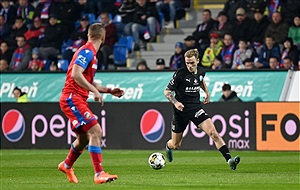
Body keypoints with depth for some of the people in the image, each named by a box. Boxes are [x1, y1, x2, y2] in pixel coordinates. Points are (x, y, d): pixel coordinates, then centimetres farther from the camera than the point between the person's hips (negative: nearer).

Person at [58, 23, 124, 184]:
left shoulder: (90, 53, 18)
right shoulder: (87, 51, -12)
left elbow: (90, 83, 26)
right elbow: (75, 74, -25)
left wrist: (109, 90, 19)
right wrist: (94, 91, -25)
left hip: (76, 99, 10)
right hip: (72, 98, -10)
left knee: (84, 138, 20)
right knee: (95, 131, -19)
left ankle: (66, 166, 43)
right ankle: (99, 174, -24)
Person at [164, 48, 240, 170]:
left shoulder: (201, 71, 1)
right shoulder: (180, 74, -15)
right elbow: (167, 92, -10)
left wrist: (207, 92, 18)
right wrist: (175, 102, -25)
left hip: (196, 107, 3)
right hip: (181, 110, -3)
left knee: (213, 132, -19)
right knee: (175, 145, 10)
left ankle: (229, 159, -25)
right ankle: (168, 147, 50)